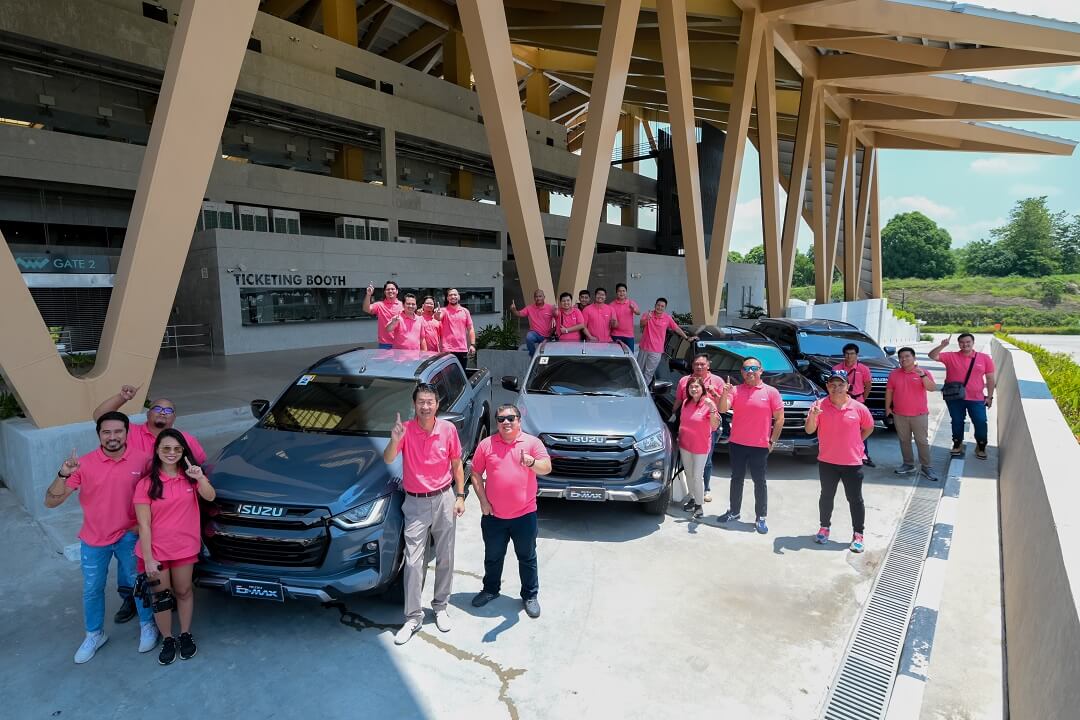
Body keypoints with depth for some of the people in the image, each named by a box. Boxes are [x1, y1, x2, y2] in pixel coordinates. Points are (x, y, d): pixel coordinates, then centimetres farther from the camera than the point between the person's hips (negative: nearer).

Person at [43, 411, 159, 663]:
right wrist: (63, 475, -31)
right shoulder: (84, 463, -15)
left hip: (129, 536, -1)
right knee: (92, 590, 15)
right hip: (94, 540, 1)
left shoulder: (142, 459, -14)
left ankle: (147, 625, 34)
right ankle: (94, 635, 37)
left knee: (138, 583, 13)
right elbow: (51, 502, -15)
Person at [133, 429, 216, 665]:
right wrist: (148, 559, -14)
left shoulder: (190, 476, -3)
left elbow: (210, 497, -19)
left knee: (184, 592, 15)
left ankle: (186, 635, 31)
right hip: (156, 550, -2)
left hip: (185, 547, 2)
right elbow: (144, 525, -11)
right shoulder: (146, 484, -11)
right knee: (161, 597, 11)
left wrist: (200, 478, -38)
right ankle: (168, 640, 29)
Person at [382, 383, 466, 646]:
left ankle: (440, 607, 31)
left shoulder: (448, 429, -6)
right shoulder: (406, 430, -11)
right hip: (415, 504, -1)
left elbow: (456, 464, 3)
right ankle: (413, 617, 13)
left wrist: (460, 496, 0)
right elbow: (388, 460, -22)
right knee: (413, 562, 0)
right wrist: (394, 440, -42)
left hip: (443, 500, 2)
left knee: (445, 558, 12)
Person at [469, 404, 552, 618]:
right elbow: (476, 474, 4)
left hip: (524, 514, -2)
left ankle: (530, 596, 28)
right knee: (493, 557, 19)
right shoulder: (486, 444, -1)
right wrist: (483, 501, -4)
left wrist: (532, 462, -41)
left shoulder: (532, 442, -6)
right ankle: (490, 589, 40)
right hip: (493, 515, 2)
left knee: (527, 558, 11)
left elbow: (547, 468, -19)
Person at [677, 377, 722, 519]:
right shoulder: (686, 402, 2)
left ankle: (699, 505, 9)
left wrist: (712, 409, -36)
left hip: (701, 447, -6)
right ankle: (692, 498, 34)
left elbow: (715, 426, -23)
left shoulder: (708, 404, -15)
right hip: (684, 445, 6)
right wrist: (679, 437, 14)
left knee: (697, 476, -1)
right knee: (688, 474, 17)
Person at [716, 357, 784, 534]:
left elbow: (779, 418, -1)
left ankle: (761, 518, 15)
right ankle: (733, 511, 28)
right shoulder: (735, 390, 2)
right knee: (736, 478, 15)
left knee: (759, 482, 5)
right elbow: (723, 409, -11)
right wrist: (725, 394, -29)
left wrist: (772, 441, -4)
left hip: (760, 446, -3)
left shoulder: (771, 392, -4)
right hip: (736, 444, 3)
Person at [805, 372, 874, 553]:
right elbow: (809, 430, -14)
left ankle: (858, 534, 19)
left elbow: (869, 428, 10)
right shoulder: (819, 405, -8)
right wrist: (813, 416, -32)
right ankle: (825, 527, 30)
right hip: (827, 462, 1)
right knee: (826, 496, 15)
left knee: (855, 499, 7)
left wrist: (855, 443, 3)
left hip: (852, 462, -1)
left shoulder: (858, 408, -8)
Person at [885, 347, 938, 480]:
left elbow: (932, 388, -15)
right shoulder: (894, 374, 4)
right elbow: (889, 391, 9)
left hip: (920, 414, -3)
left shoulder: (924, 373, -3)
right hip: (899, 415, 3)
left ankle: (926, 467, 8)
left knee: (922, 441, 1)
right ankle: (908, 464, 19)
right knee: (904, 441, 9)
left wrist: (922, 375, -28)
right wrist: (887, 407, 6)